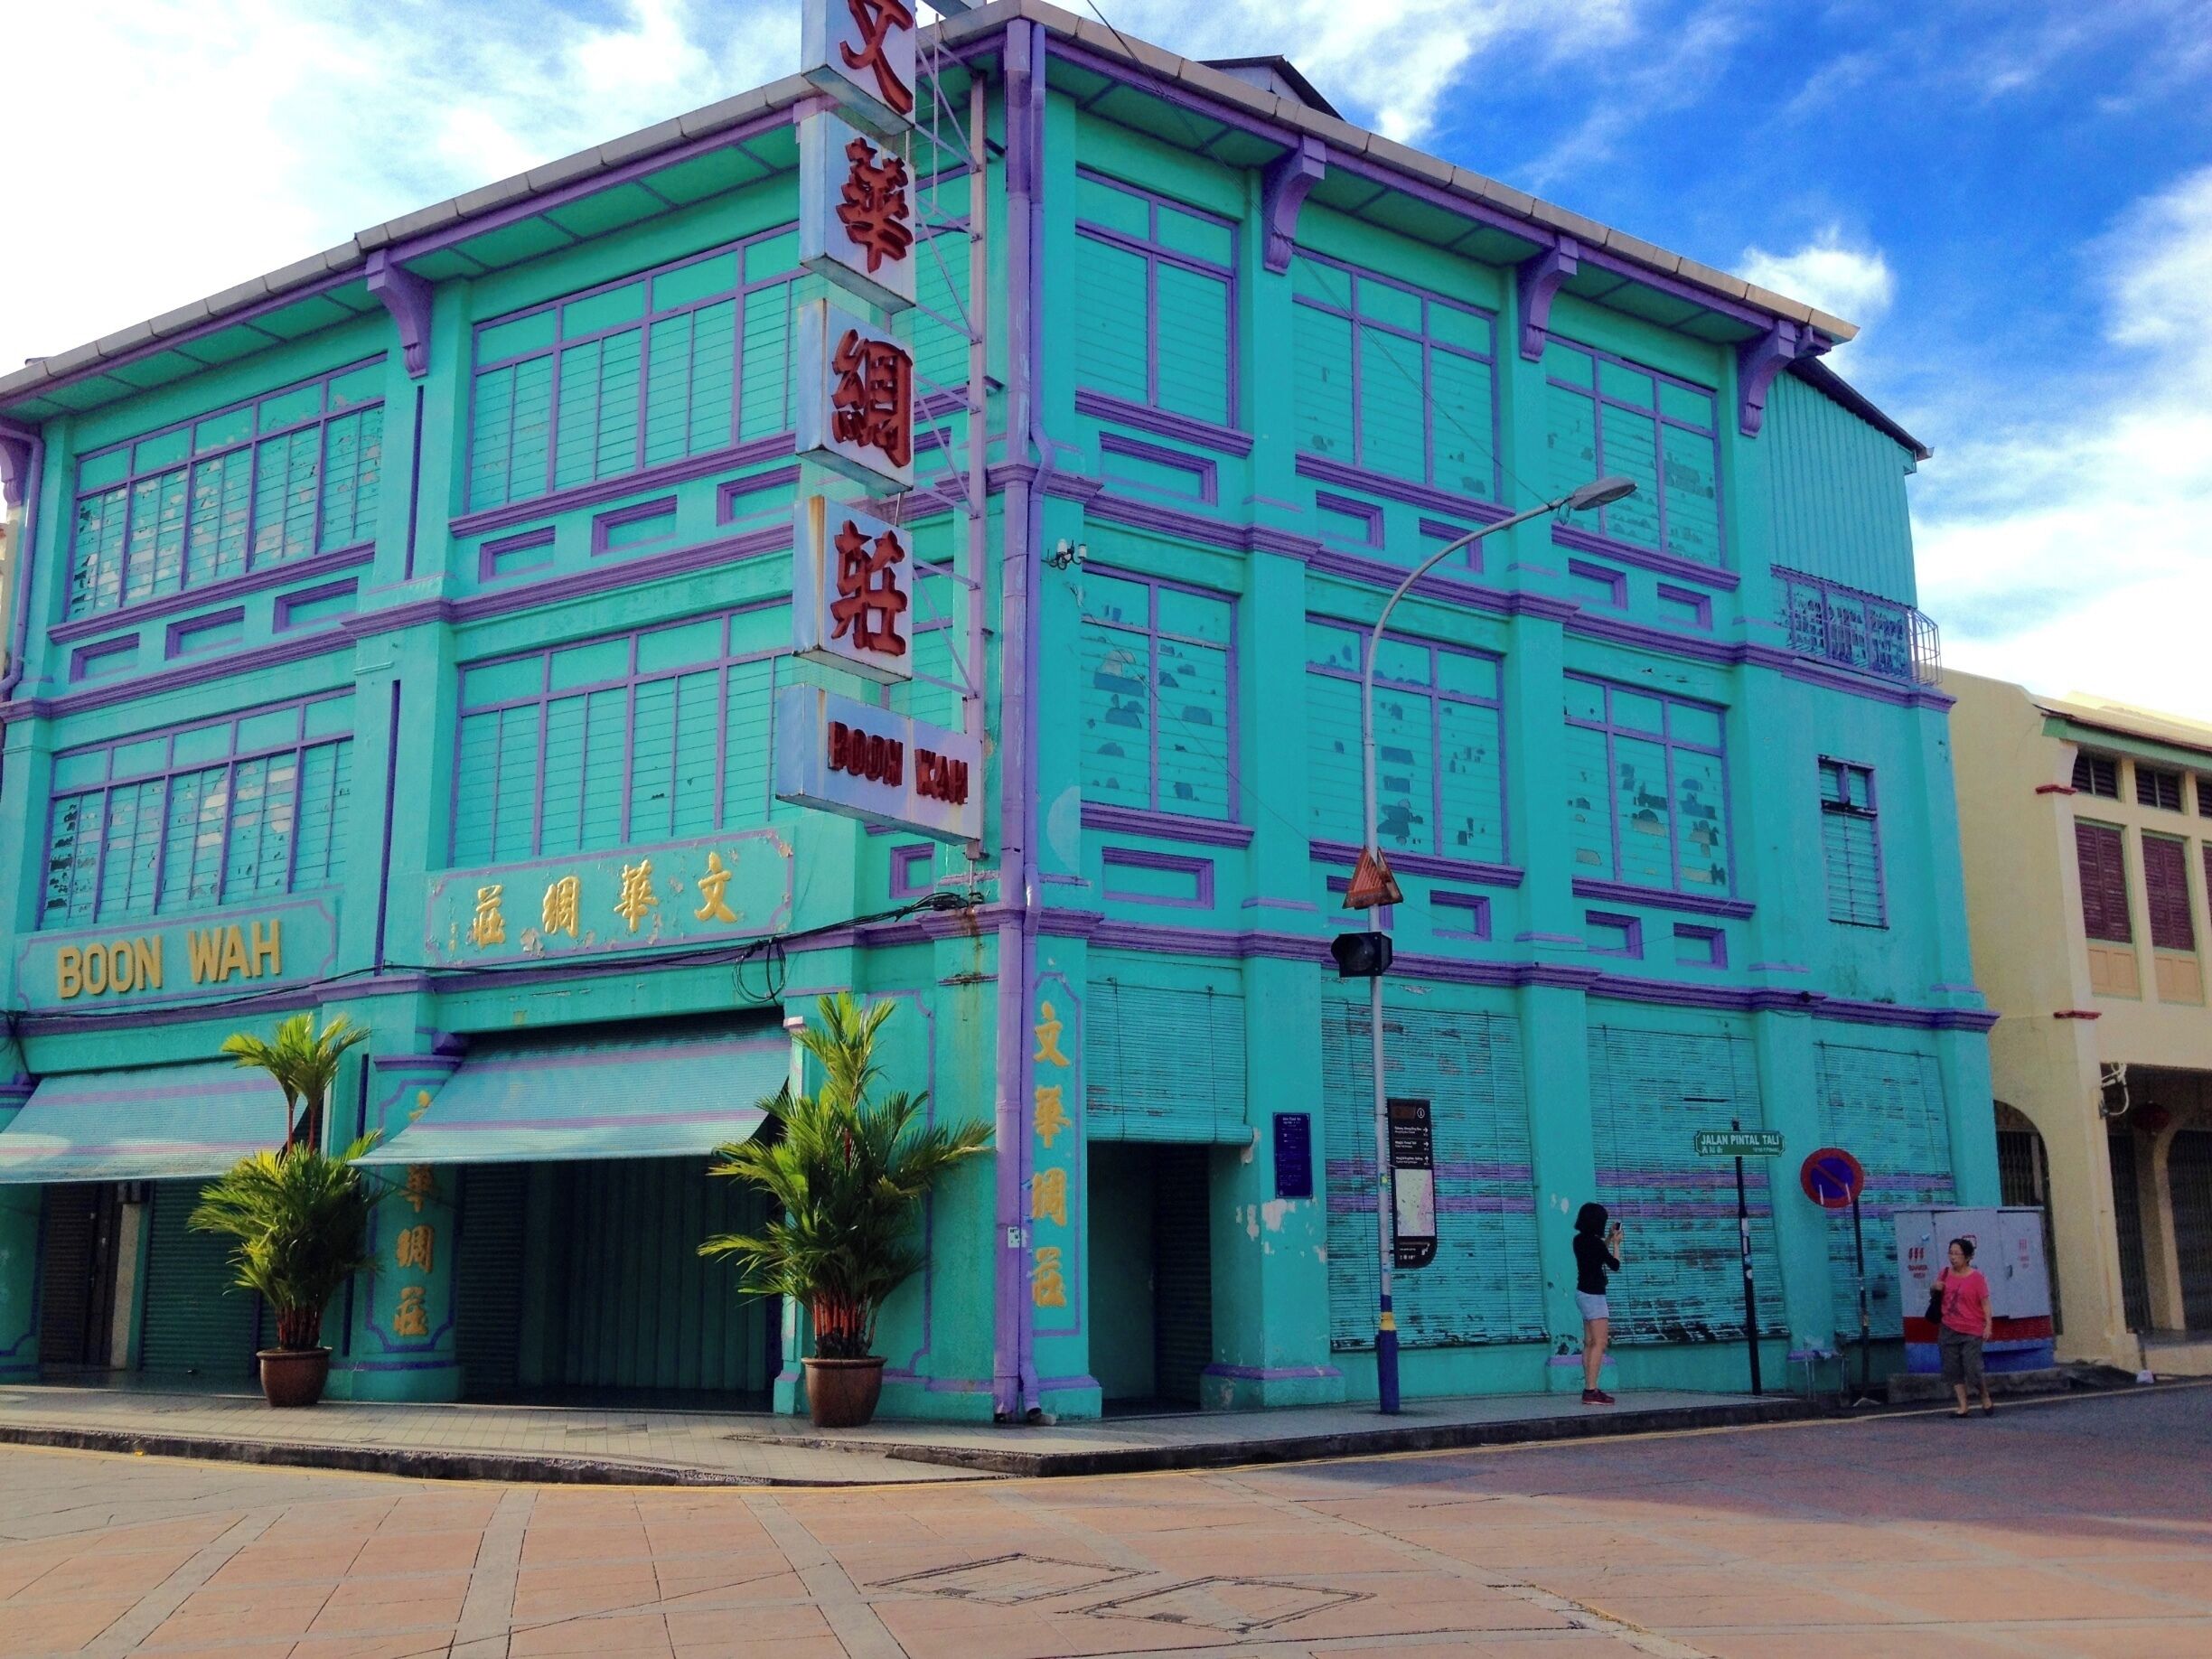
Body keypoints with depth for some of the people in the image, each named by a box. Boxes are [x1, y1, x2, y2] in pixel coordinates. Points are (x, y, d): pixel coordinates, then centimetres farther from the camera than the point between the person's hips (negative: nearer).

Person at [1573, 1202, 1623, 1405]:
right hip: (1593, 1296, -9)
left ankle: (1589, 1388, 14)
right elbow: (1615, 1265, -10)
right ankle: (1591, 1391, -13)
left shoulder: (1580, 1240, 6)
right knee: (1599, 1343, -9)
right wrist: (1616, 1243, 2)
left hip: (1583, 1293, 9)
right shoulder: (1594, 1242, -19)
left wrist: (1609, 1238, 18)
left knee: (1590, 1343, 12)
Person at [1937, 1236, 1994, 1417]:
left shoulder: (1976, 1277, -8)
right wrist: (1935, 1288, 0)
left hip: (1971, 1332, -5)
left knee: (1973, 1370, -7)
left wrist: (1988, 1324, -17)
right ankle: (1962, 1406, 10)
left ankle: (1986, 1399, 18)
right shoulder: (1945, 1274, 7)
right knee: (1953, 1370, 3)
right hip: (1949, 1329, 5)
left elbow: (1985, 1302, -9)